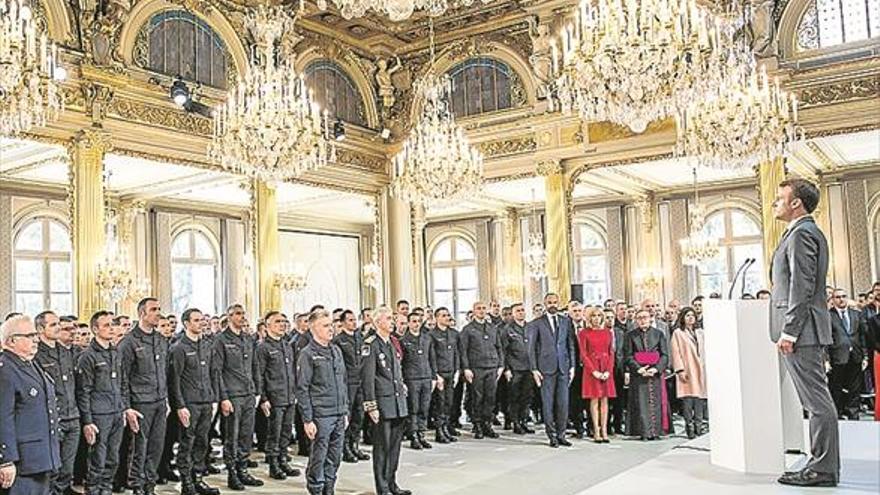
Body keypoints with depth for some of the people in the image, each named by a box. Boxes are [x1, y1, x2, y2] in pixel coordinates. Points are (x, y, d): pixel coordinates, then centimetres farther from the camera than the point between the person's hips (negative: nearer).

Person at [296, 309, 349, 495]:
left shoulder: (336, 351, 13)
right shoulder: (307, 354, -7)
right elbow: (302, 389, -9)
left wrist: (345, 411, 15)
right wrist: (307, 420, -13)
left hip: (339, 415, 6)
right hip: (320, 416, -6)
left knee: (335, 457, 11)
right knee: (318, 458, 1)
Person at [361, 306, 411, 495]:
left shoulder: (393, 343, 14)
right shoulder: (371, 345, -11)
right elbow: (368, 378, -14)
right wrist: (371, 406, -16)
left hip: (399, 403, 8)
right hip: (382, 404, -8)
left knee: (395, 444, 13)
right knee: (382, 446, 0)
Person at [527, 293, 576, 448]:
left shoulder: (566, 321, 11)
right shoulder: (536, 324, 2)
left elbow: (571, 345, 12)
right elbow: (531, 348, 1)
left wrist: (572, 366, 5)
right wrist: (534, 369, -5)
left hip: (563, 368, 3)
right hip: (546, 368, -2)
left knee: (563, 403, 3)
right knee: (548, 404, 1)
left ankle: (561, 435, 14)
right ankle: (552, 436, 10)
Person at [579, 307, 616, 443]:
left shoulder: (608, 333, 10)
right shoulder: (584, 333, 0)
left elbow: (611, 353, 8)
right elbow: (583, 354, -3)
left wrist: (608, 371, -5)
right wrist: (594, 371, -12)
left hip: (606, 369, 3)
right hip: (591, 368, -3)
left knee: (605, 400, 3)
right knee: (594, 400, -2)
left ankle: (604, 431, 5)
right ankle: (596, 432, 1)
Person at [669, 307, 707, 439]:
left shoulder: (700, 332, 17)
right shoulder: (678, 333, 2)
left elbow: (705, 351, 18)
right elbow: (676, 353, -4)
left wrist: (706, 367, 10)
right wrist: (680, 370, -12)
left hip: (700, 370, 4)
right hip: (686, 370, -4)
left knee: (700, 397, 2)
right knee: (687, 399, -7)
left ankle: (699, 426, 7)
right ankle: (689, 427, -2)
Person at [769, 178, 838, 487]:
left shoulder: (801, 233, -12)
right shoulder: (808, 231, 21)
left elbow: (802, 287, -19)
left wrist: (789, 331, -19)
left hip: (801, 330, -11)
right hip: (804, 331, 11)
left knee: (817, 401, -5)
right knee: (816, 400, 12)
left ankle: (823, 469, 1)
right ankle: (823, 464, 19)